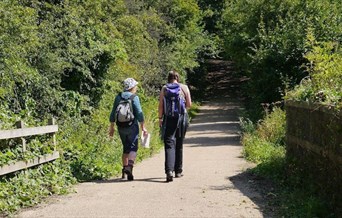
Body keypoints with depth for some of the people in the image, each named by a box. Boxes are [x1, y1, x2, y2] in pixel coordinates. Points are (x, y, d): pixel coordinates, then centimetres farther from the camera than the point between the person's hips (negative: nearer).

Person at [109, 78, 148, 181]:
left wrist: (111, 127, 16)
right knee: (133, 148, -3)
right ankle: (129, 166, -24)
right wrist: (143, 127, -6)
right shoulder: (134, 97, -8)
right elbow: (139, 113, -12)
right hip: (132, 127, -5)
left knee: (126, 148, 18)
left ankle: (125, 168, 21)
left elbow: (113, 114, 9)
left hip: (121, 127, 5)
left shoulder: (118, 97, 7)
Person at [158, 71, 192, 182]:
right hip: (182, 117, 2)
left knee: (169, 144, -5)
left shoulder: (164, 88, 1)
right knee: (179, 145, 14)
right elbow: (189, 104, 2)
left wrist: (160, 118, 7)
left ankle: (169, 171, -24)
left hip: (168, 118, -1)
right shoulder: (184, 87, 3)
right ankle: (178, 171, 24)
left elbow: (160, 106, -2)